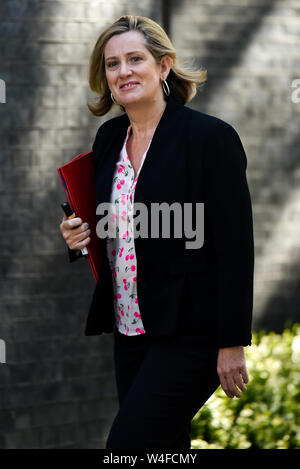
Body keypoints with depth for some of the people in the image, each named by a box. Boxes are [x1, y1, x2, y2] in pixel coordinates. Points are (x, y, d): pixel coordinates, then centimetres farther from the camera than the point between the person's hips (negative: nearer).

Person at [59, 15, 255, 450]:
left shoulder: (211, 137, -12)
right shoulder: (109, 138, 9)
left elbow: (237, 248, -14)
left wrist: (232, 344, -17)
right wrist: (78, 236, -1)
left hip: (190, 334, -7)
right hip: (131, 329, 7)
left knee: (127, 444, -14)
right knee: (165, 449, 10)